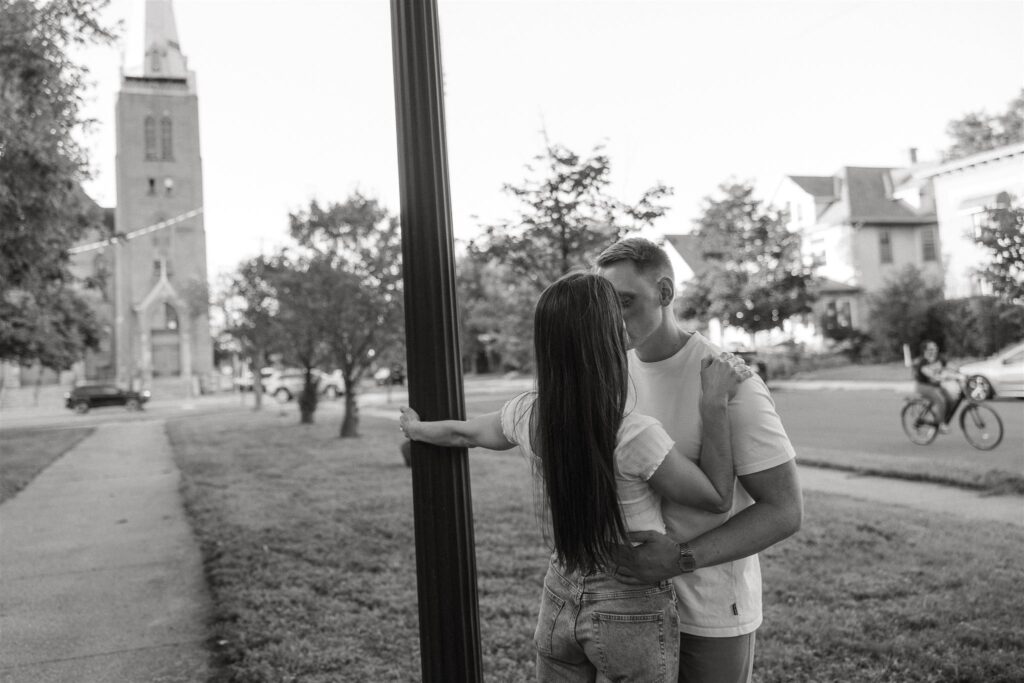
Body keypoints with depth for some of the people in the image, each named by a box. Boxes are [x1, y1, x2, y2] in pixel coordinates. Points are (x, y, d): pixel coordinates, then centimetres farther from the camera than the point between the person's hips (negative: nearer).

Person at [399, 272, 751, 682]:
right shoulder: (635, 437, -27)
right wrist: (715, 403, -17)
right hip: (632, 609, -5)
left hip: (561, 597, 5)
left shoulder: (527, 415, -10)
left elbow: (464, 432, 12)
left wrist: (417, 427, 32)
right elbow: (717, 497, -11)